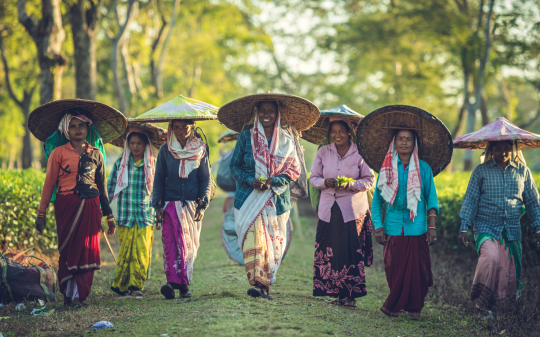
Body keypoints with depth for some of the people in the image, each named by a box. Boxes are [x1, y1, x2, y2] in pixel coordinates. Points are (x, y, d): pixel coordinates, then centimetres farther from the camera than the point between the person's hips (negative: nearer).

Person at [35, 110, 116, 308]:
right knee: (68, 250, 1)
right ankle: (69, 294, 10)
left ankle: (80, 295, 4)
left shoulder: (96, 154, 11)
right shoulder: (59, 153, 1)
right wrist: (41, 213, 0)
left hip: (90, 207, 3)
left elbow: (102, 187, 16)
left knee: (88, 251, -1)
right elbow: (49, 184, 2)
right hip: (67, 206, -3)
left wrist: (109, 216, 16)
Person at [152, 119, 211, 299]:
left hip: (192, 204, 1)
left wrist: (202, 205, 0)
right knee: (170, 243, -13)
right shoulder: (165, 150, 5)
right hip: (170, 204, 0)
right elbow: (159, 179, 8)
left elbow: (205, 179, 8)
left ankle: (184, 285, 4)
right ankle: (172, 281, -20)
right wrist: (157, 206, 2)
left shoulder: (200, 150, 6)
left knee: (189, 244, 0)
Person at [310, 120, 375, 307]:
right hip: (329, 209, 3)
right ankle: (335, 293, 9)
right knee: (329, 252, -1)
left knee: (351, 252, -8)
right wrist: (325, 182, -12)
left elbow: (369, 180, 1)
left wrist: (351, 184, -16)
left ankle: (350, 295, -1)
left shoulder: (360, 153, -1)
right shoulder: (323, 152, 6)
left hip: (353, 210, -3)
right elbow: (313, 178, 10)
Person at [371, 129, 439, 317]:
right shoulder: (386, 169, 6)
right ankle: (395, 305, 15)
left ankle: (414, 307, 15)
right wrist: (378, 227, 2)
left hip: (417, 229, -1)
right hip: (393, 229, 1)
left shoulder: (423, 168, 5)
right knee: (394, 269, 0)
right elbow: (377, 200, 10)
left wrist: (432, 226, -1)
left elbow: (432, 199, 7)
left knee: (417, 269, -1)